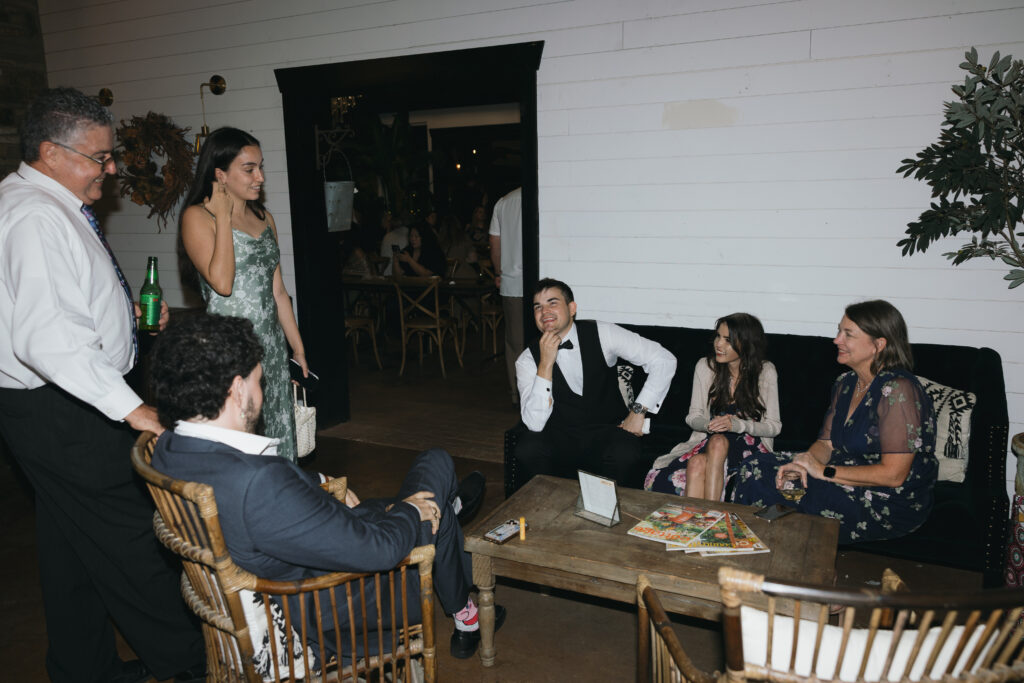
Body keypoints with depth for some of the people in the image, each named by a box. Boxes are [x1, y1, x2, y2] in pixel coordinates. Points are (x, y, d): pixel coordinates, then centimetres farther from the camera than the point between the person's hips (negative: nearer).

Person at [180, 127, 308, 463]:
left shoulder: (264, 217, 13)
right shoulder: (197, 216, -5)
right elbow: (222, 282, -21)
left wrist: (298, 348, 14)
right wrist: (223, 216, -12)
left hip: (271, 345, 6)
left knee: (276, 440, 9)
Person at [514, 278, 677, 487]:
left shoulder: (601, 334, -5)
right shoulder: (528, 359, -3)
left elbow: (664, 360, -6)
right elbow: (535, 423, -16)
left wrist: (639, 410, -12)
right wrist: (546, 363, -21)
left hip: (607, 433, -1)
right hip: (560, 439, 1)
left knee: (624, 454, -33)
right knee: (527, 449, -29)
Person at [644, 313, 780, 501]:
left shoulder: (765, 371, -2)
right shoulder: (705, 366, 4)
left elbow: (774, 426, -2)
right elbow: (693, 416, 7)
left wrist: (738, 424, -20)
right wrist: (709, 424, -17)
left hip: (748, 444, -2)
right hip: (709, 440, 2)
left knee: (718, 442, -36)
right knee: (697, 463, -34)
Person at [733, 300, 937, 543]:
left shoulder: (898, 389, -20)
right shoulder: (845, 383, 7)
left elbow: (893, 474, -23)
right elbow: (826, 443, 10)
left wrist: (825, 472, -19)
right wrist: (802, 463, -12)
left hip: (889, 505, -8)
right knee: (755, 468, -6)